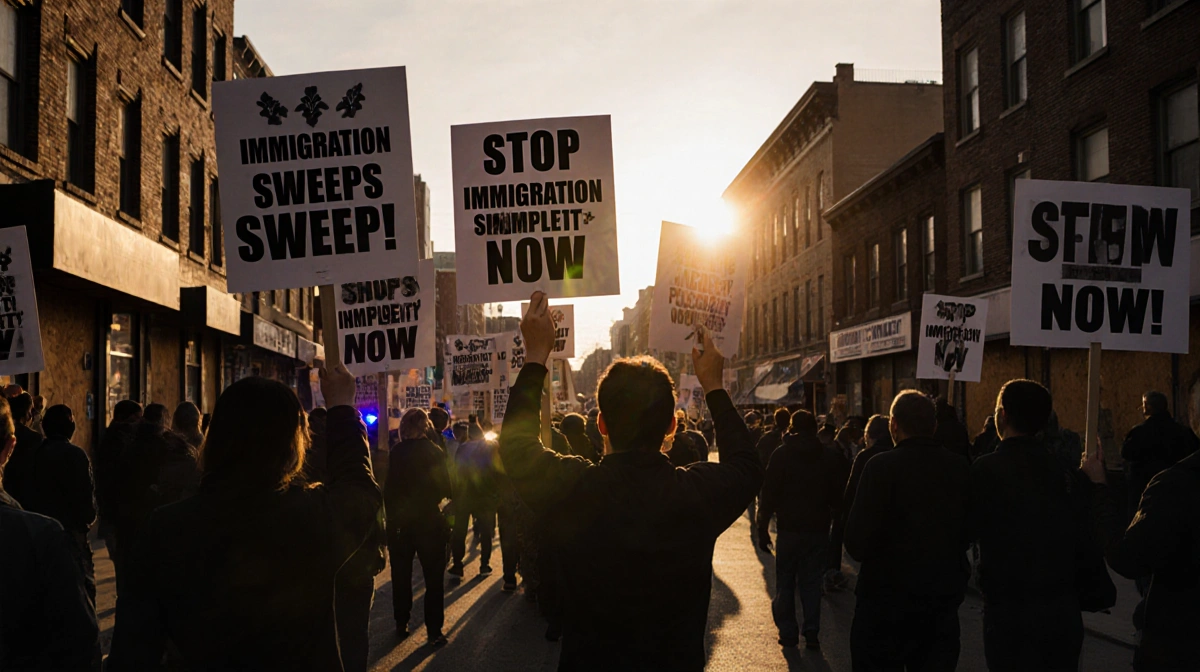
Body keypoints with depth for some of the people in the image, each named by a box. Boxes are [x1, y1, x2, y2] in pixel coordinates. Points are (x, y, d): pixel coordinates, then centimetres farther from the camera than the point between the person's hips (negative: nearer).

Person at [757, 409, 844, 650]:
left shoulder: (781, 454, -6)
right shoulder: (829, 456, 3)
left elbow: (770, 494, -8)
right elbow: (838, 496, 7)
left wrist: (763, 528, -4)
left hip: (789, 528, -2)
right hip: (818, 529, 2)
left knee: (785, 583, 8)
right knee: (812, 583, 7)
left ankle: (788, 632, 8)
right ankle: (812, 633, 4)